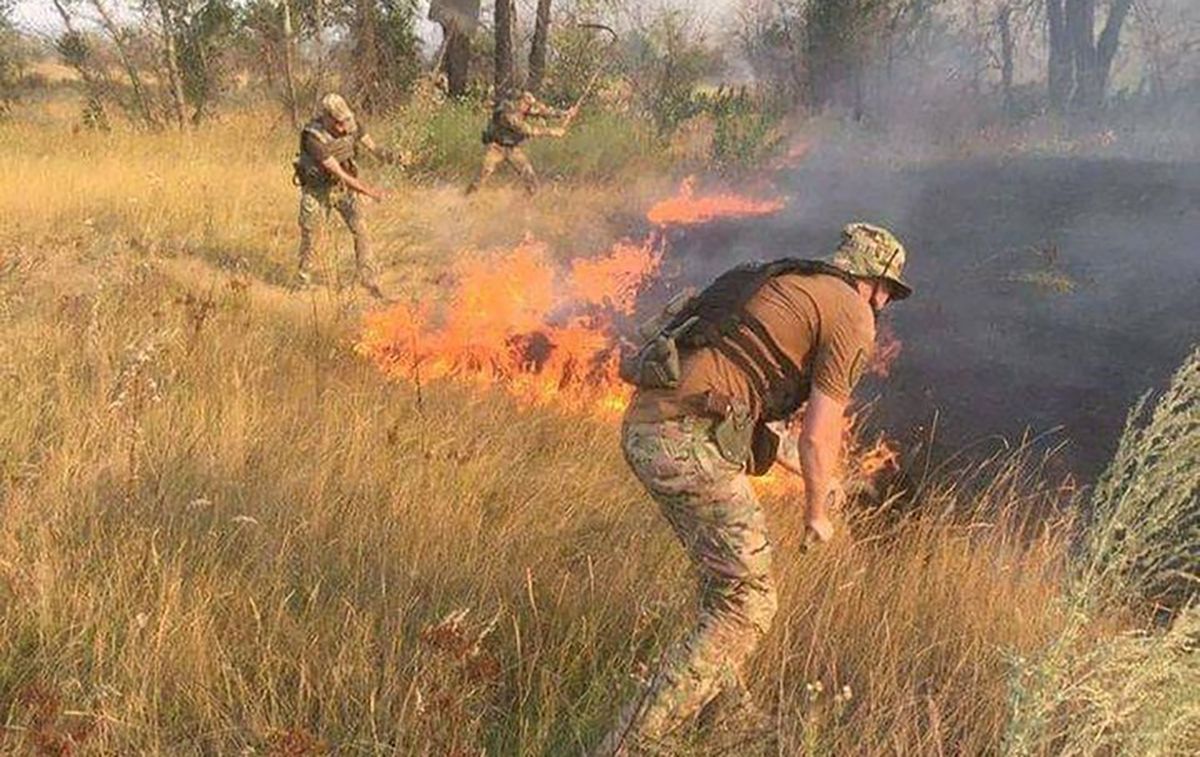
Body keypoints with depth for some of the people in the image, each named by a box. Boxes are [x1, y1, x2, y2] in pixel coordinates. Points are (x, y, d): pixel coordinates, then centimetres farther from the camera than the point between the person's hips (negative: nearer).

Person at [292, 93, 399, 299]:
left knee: (360, 229, -9)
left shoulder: (351, 124, -17)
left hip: (345, 185, 4)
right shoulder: (314, 138, -32)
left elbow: (372, 147, -10)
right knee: (311, 235, 8)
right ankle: (304, 276, 32)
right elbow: (338, 173, -33)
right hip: (318, 189, -4)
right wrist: (370, 191, -37)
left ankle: (369, 280, -2)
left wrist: (387, 155, -34)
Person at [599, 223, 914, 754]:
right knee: (746, 603, -1)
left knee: (725, 569, 26)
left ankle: (726, 706, 41)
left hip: (646, 424, 9)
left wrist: (818, 473, 42)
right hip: (691, 441, -9)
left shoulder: (783, 283, 28)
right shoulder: (853, 317, 2)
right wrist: (817, 512, 15)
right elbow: (819, 435, -3)